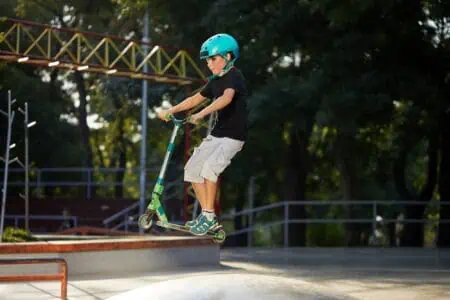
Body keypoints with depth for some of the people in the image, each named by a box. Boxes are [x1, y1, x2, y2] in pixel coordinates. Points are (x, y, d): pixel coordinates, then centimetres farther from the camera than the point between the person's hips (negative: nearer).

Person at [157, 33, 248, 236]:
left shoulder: (234, 77, -15)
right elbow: (195, 99, 20)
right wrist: (170, 111, 11)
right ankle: (208, 217, 10)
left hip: (233, 137, -9)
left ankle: (209, 216, -15)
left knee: (209, 168, -27)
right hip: (215, 135, 9)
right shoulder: (216, 81, 13)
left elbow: (227, 98, -35)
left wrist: (201, 114, -45)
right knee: (191, 169, 3)